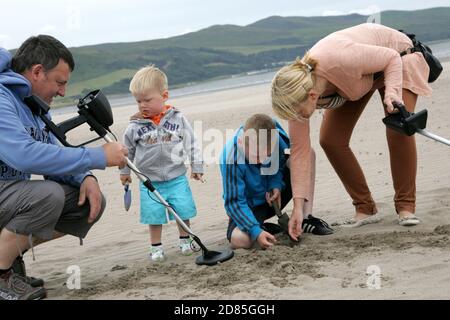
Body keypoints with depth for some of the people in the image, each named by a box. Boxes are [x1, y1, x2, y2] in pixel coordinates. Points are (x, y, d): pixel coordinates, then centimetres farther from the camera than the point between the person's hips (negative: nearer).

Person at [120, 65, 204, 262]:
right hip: (150, 181, 0)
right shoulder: (135, 126, -6)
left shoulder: (178, 119, -6)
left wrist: (196, 167, 4)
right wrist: (124, 171, 16)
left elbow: (191, 144, 2)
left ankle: (185, 241, 25)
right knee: (154, 215, 2)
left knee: (183, 211, 4)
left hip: (177, 177, 0)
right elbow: (127, 150, 10)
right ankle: (156, 247, 18)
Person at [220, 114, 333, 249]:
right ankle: (261, 228, 0)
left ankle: (307, 218, -11)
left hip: (274, 197, 5)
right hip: (251, 205, -4)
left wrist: (276, 184, -16)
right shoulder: (231, 157, -31)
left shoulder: (276, 135, -20)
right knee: (239, 240, -37)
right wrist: (256, 232, -38)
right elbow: (234, 202, -27)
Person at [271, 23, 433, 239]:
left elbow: (391, 57, -26)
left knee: (398, 130, -24)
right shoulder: (298, 90, -27)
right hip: (357, 78, 5)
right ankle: (365, 208, 3)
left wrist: (392, 92, -44)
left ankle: (406, 207, -8)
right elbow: (300, 148, -21)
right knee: (330, 139, -10)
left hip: (396, 54, -5)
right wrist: (298, 207, -23)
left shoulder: (341, 60, -45)